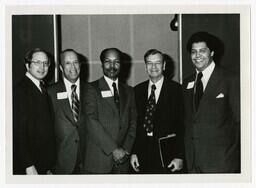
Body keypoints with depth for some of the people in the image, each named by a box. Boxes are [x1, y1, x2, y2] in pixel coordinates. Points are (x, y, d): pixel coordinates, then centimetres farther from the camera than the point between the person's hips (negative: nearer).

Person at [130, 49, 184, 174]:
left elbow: (182, 125, -5)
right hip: (143, 155, 3)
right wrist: (133, 152, 2)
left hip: (167, 154, -3)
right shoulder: (138, 90, 9)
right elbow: (135, 123, 9)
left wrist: (179, 156, -10)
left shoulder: (176, 89, -2)